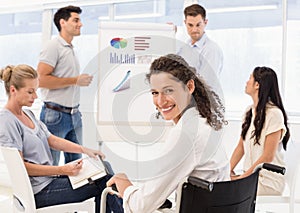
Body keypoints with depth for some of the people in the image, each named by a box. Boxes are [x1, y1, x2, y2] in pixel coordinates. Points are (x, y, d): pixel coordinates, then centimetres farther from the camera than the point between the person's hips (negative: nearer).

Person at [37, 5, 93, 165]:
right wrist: (75, 80, -17)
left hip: (74, 114, 9)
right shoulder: (53, 46, -10)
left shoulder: (71, 49, 17)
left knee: (75, 162, 13)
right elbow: (42, 80, -20)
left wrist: (82, 80, 8)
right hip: (56, 114, -9)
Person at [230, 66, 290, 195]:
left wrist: (242, 177, -15)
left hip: (269, 180, -7)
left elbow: (267, 157, -16)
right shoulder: (250, 111, 12)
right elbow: (240, 147, 12)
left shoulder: (274, 113, -14)